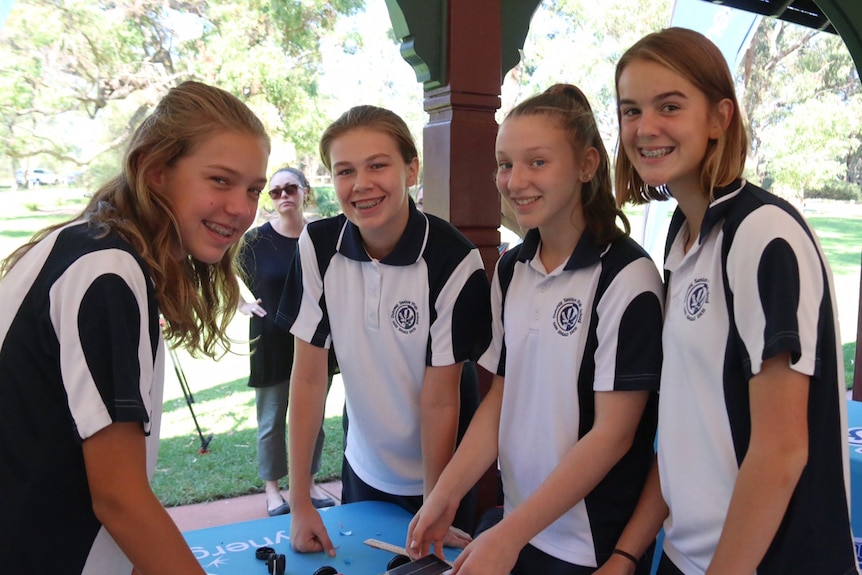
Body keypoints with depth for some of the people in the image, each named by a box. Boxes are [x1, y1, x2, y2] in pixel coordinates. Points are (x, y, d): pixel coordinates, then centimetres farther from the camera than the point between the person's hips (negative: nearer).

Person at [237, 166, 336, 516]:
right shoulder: (256, 240, -8)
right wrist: (242, 305, -8)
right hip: (271, 346, -2)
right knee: (272, 421, 9)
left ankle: (308, 483, 31)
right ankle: (272, 489, 26)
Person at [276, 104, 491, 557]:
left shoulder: (454, 261, -25)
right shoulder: (317, 246, -14)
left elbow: (439, 400, -19)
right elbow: (308, 376, -11)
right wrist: (300, 502, -10)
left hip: (439, 473, -3)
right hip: (361, 467, 3)